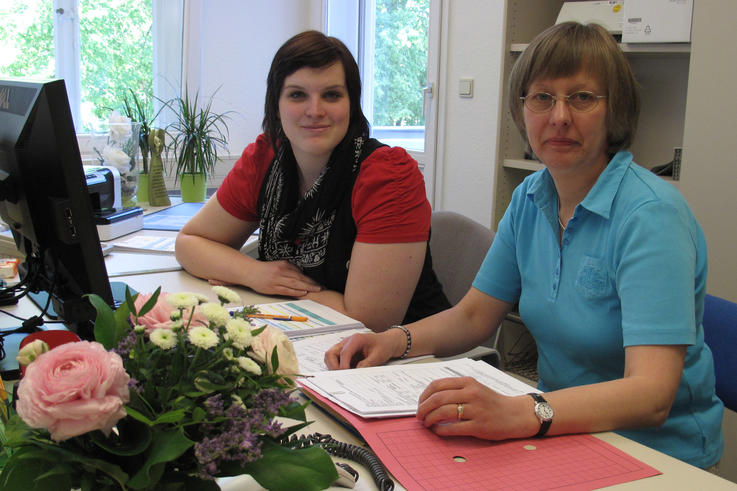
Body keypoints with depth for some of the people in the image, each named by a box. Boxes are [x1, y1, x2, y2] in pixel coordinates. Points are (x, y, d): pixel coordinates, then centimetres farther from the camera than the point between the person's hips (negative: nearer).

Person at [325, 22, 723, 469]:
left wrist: (519, 413, -45)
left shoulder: (650, 214, -20)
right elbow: (473, 316, 11)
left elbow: (652, 394, -30)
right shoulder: (530, 198, 2)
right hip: (563, 431, 6)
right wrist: (395, 341, -8)